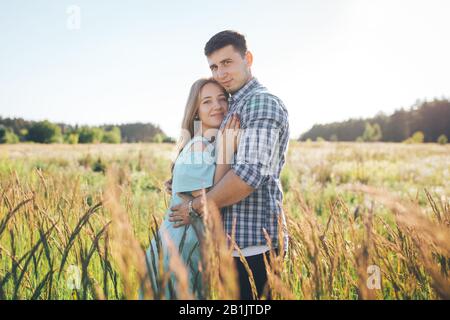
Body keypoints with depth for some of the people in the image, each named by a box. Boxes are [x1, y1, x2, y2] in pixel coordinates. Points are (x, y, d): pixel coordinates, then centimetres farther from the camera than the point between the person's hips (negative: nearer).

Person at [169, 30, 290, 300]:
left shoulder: (261, 101, -12)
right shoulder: (236, 106, 19)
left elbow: (250, 173, -24)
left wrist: (198, 206, -13)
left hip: (252, 243, -9)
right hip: (236, 238, 9)